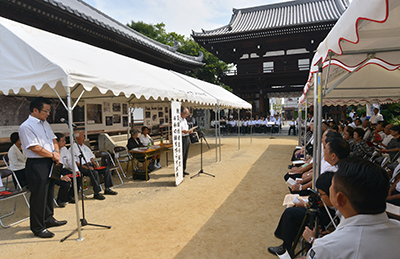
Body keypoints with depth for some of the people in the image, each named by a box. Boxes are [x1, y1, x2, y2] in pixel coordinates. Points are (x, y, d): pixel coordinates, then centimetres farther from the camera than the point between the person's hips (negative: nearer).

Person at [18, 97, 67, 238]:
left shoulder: (45, 124, 13)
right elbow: (35, 148, -19)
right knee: (38, 196, 0)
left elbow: (53, 139, 18)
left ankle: (48, 219, 35)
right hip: (36, 164, -9)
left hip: (50, 163, 9)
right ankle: (38, 228, 13)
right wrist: (52, 155, -9)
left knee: (49, 193, 18)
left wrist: (56, 151, -2)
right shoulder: (26, 126, -14)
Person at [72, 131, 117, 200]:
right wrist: (86, 167, -21)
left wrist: (95, 164, 5)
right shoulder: (73, 148, -3)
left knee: (106, 169, -7)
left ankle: (107, 189, -1)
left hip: (90, 164, 8)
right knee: (94, 172, -35)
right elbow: (75, 162, -13)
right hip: (82, 167, -8)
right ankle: (96, 193, -25)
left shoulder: (84, 146, 23)